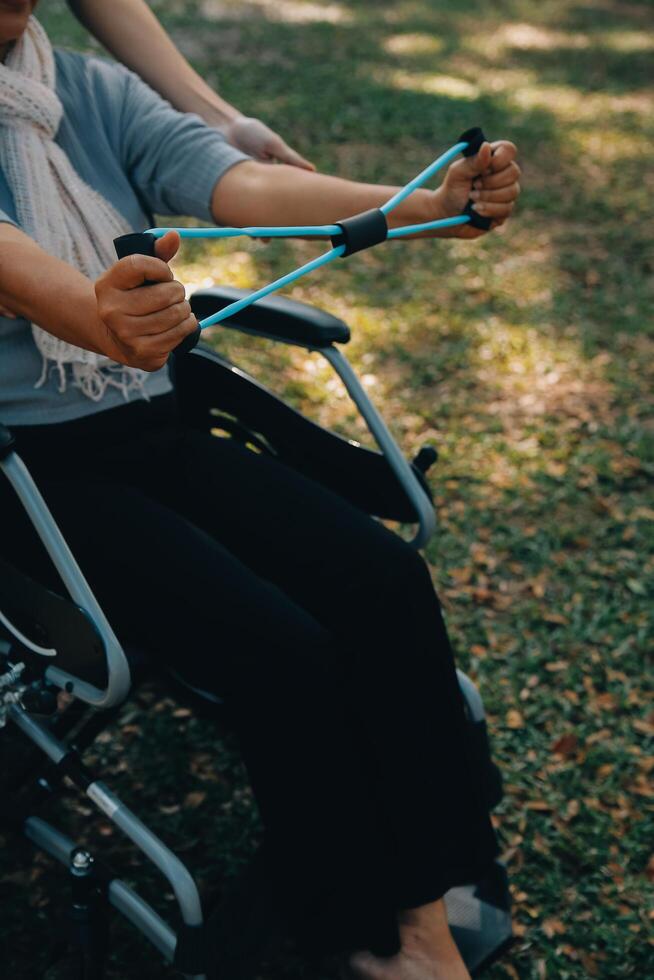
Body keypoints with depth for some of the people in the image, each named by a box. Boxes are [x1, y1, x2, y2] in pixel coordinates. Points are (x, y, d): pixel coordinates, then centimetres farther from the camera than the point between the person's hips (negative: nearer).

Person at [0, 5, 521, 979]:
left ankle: (421, 900, -1)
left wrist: (427, 207, -26)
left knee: (388, 581, -14)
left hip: (153, 423, 6)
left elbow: (239, 183, -10)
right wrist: (99, 321, -54)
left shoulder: (95, 89, 6)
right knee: (282, 651, -22)